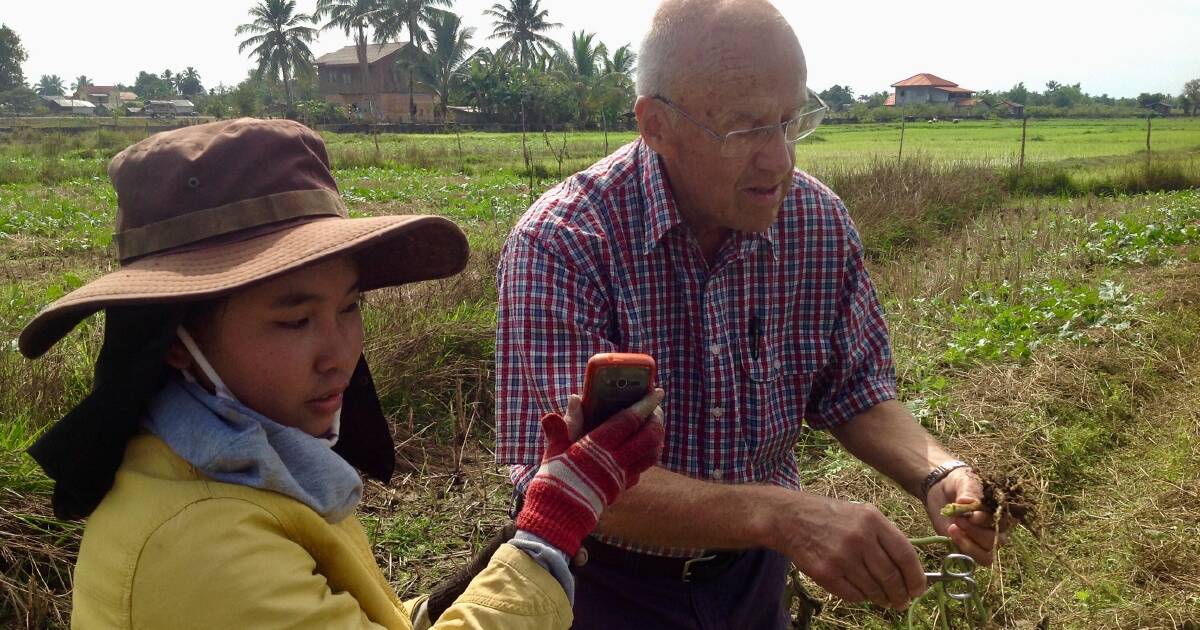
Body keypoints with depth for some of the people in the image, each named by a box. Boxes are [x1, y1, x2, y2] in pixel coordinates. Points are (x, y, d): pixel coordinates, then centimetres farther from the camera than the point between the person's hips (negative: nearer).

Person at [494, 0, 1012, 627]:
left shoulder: (820, 222, -12)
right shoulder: (561, 244, -27)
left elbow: (854, 392, -1)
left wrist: (935, 473, -20)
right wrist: (780, 514, -42)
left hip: (752, 572, 5)